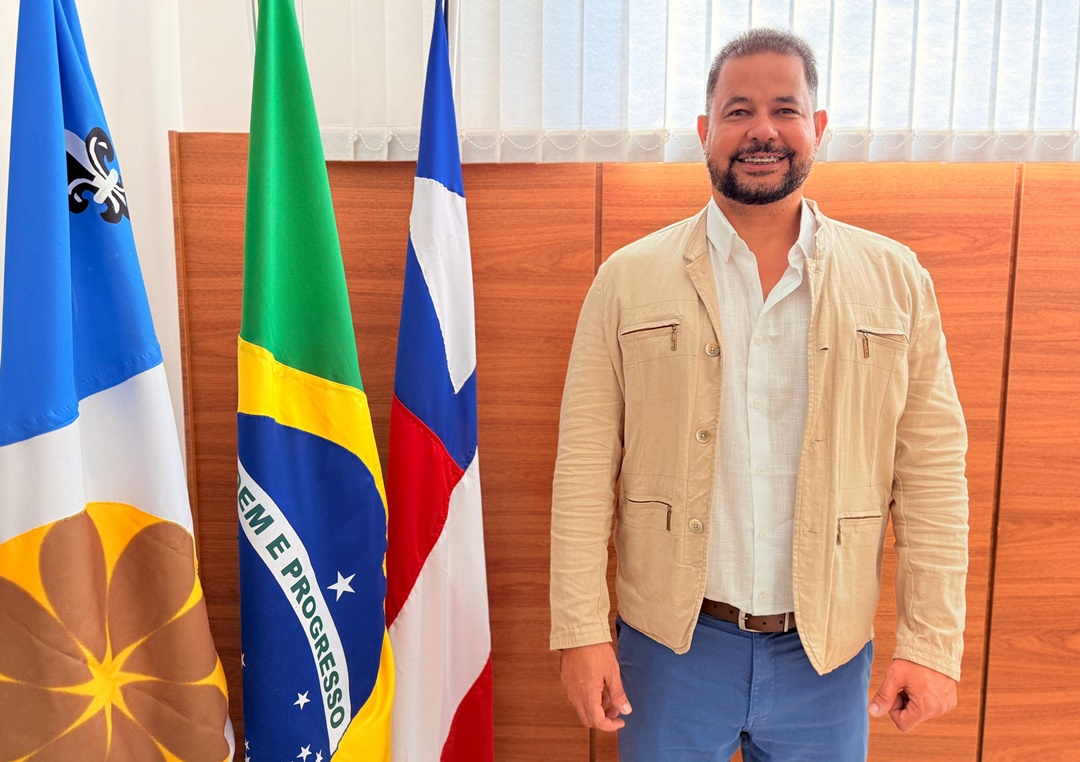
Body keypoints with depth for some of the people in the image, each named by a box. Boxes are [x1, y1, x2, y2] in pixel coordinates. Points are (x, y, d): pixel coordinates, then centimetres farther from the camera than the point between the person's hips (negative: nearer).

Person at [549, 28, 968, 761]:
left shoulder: (897, 280, -1)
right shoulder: (629, 279, -5)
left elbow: (932, 467, 0)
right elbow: (586, 465, -7)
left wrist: (932, 640, -2)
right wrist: (581, 631, -8)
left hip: (827, 651, 2)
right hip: (671, 643, -1)